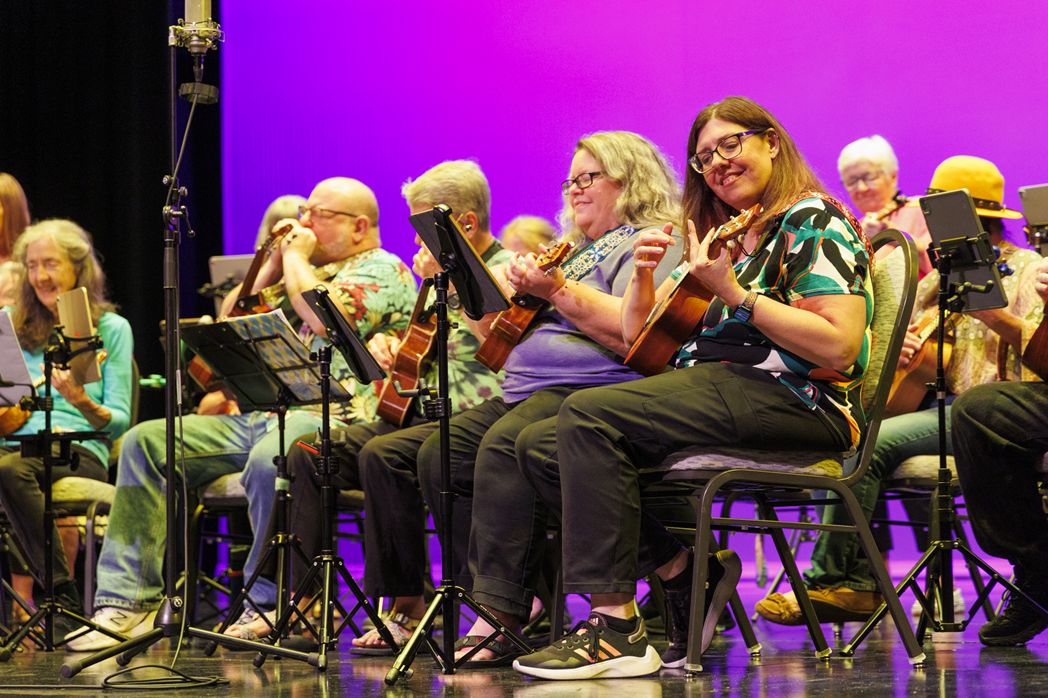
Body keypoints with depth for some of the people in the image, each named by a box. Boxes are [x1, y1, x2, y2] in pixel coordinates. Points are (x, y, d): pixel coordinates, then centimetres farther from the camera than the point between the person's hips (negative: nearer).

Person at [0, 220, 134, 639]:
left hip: (80, 451, -3)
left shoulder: (111, 328, 9)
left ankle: (64, 601, -34)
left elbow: (119, 422, 1)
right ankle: (64, 599, -33)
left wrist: (82, 402, -20)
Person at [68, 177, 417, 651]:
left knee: (268, 460, -42)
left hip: (330, 418, -9)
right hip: (256, 415, 9)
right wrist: (274, 263, 17)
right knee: (145, 442, -6)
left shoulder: (383, 271, 2)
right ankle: (127, 601, -14)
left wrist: (296, 258, -2)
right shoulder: (303, 272, 29)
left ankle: (267, 607, -25)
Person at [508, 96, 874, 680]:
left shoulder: (814, 223, -2)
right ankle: (685, 570, -7)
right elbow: (638, 335, 26)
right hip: (714, 387, 9)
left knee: (590, 415, -26)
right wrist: (645, 275, 6)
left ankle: (616, 630, -27)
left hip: (792, 397, -9)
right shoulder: (722, 238, 24)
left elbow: (840, 347, -17)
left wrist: (734, 293, -20)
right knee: (540, 447, -4)